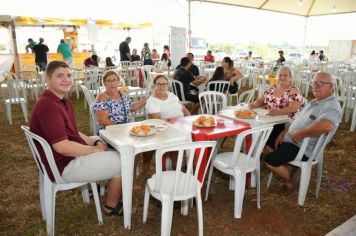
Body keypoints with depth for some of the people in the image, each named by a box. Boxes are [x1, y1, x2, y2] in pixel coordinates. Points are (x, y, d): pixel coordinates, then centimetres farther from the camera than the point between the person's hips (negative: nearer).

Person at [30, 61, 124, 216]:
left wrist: (95, 142, -1)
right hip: (64, 165, -11)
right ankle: (112, 206, 15)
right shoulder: (48, 106, -24)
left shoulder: (63, 101, 10)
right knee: (122, 162, -4)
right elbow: (62, 147, -29)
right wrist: (95, 149, -17)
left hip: (71, 156, 11)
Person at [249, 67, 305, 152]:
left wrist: (278, 111, -37)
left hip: (285, 123, -6)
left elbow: (293, 108, -20)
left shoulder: (294, 91, -6)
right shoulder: (272, 88, 13)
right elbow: (261, 100, 18)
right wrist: (254, 104, -4)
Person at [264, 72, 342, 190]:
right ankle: (286, 169, 24)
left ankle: (288, 181, 9)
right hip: (290, 140, 10)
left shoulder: (332, 107, -20)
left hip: (303, 148, -10)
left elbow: (325, 127, -41)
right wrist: (283, 133, 7)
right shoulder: (314, 102, 13)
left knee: (270, 160, -19)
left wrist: (299, 134, -29)